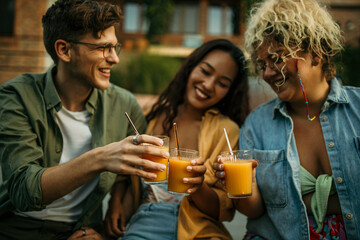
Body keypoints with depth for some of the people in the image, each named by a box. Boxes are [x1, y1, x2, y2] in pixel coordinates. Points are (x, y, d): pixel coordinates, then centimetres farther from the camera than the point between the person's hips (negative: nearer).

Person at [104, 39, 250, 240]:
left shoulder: (227, 130, 1)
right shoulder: (156, 113, 8)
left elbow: (224, 210, 0)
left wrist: (199, 188, -19)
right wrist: (116, 201, 0)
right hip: (148, 220, 0)